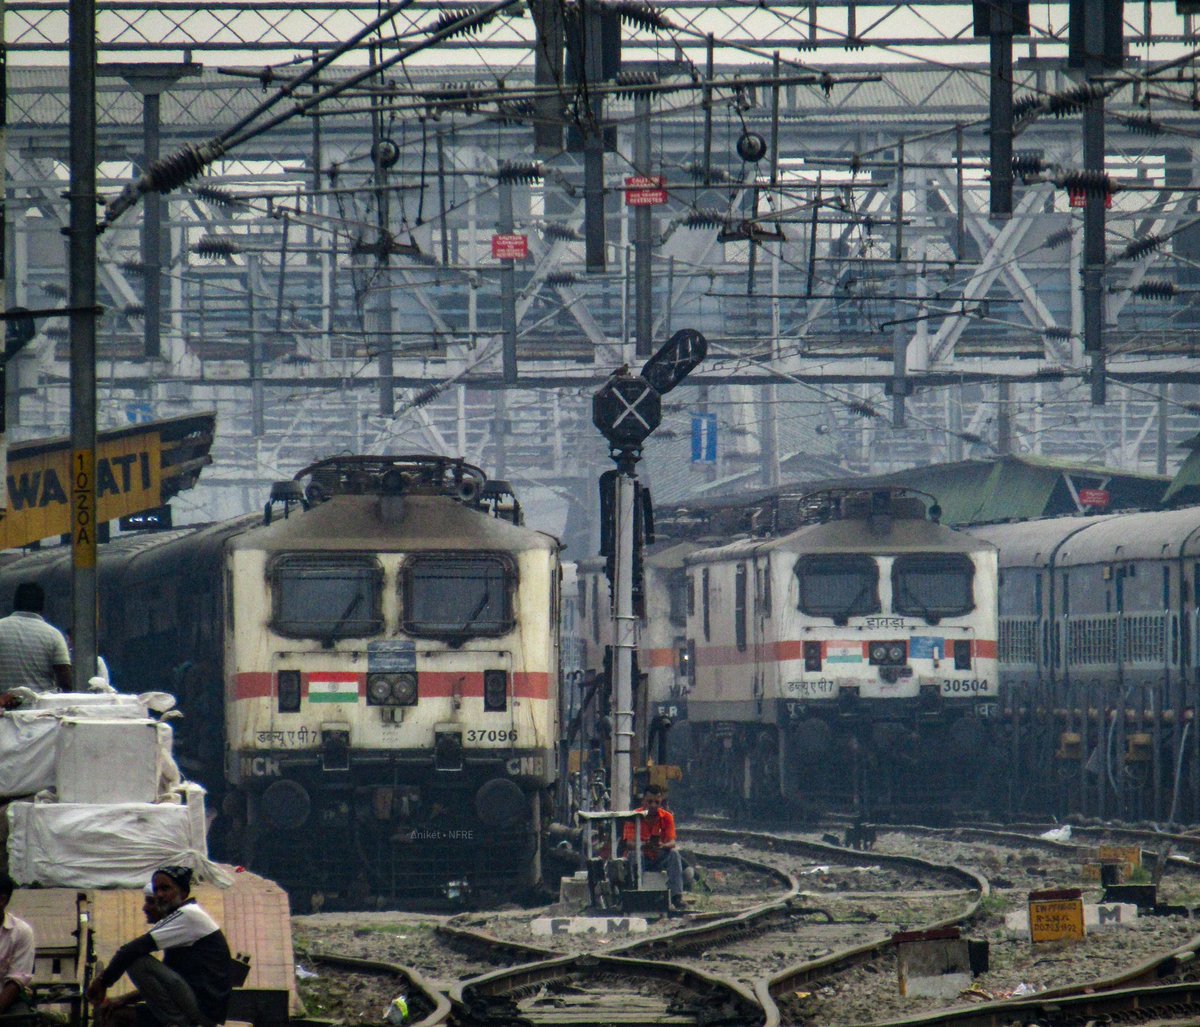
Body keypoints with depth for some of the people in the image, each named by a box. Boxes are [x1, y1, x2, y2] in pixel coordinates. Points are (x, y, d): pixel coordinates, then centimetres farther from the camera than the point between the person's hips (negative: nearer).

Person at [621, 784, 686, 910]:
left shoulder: (666, 817, -3)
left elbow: (672, 843, -14)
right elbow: (629, 843, -21)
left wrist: (662, 846, -39)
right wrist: (644, 845, -44)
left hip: (659, 859, 2)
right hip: (642, 857, -2)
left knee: (674, 853, -26)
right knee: (634, 855, -34)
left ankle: (676, 896, -32)